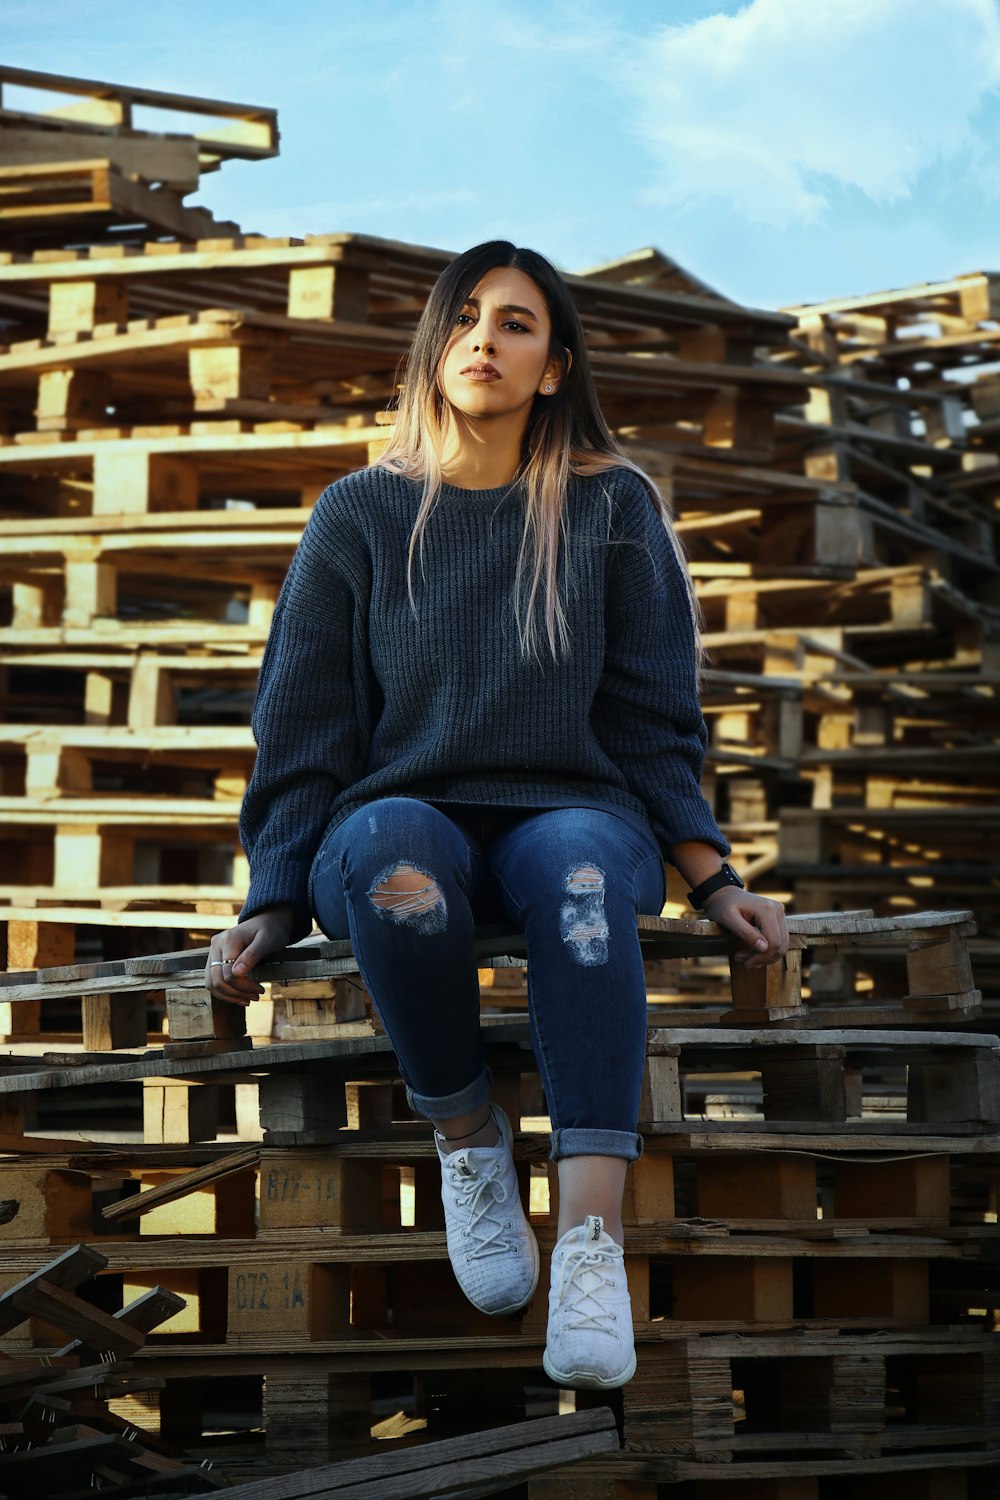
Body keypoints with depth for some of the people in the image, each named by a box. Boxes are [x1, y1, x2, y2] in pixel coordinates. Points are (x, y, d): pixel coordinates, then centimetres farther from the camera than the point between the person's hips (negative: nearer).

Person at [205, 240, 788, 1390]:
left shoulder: (612, 509, 10)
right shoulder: (361, 515, 10)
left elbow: (653, 720, 11)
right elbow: (303, 723, 9)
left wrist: (713, 882, -2)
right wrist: (273, 902, -3)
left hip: (568, 812, 0)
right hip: (406, 814, 0)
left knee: (584, 854, -38)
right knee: (389, 847, -38)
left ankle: (591, 1240, -47)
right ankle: (467, 1141, -16)